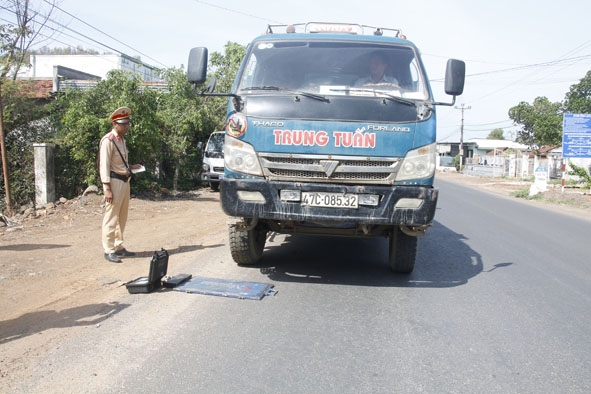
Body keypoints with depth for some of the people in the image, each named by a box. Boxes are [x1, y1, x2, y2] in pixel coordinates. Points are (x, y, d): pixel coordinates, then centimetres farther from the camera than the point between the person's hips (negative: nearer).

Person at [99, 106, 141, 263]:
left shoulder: (122, 139, 15)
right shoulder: (108, 140, -13)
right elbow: (104, 165, -17)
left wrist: (131, 167, 9)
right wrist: (107, 188, -21)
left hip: (124, 181, 9)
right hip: (114, 181, -9)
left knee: (122, 217, 15)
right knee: (111, 217, -3)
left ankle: (119, 247, 25)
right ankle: (109, 250, 4)